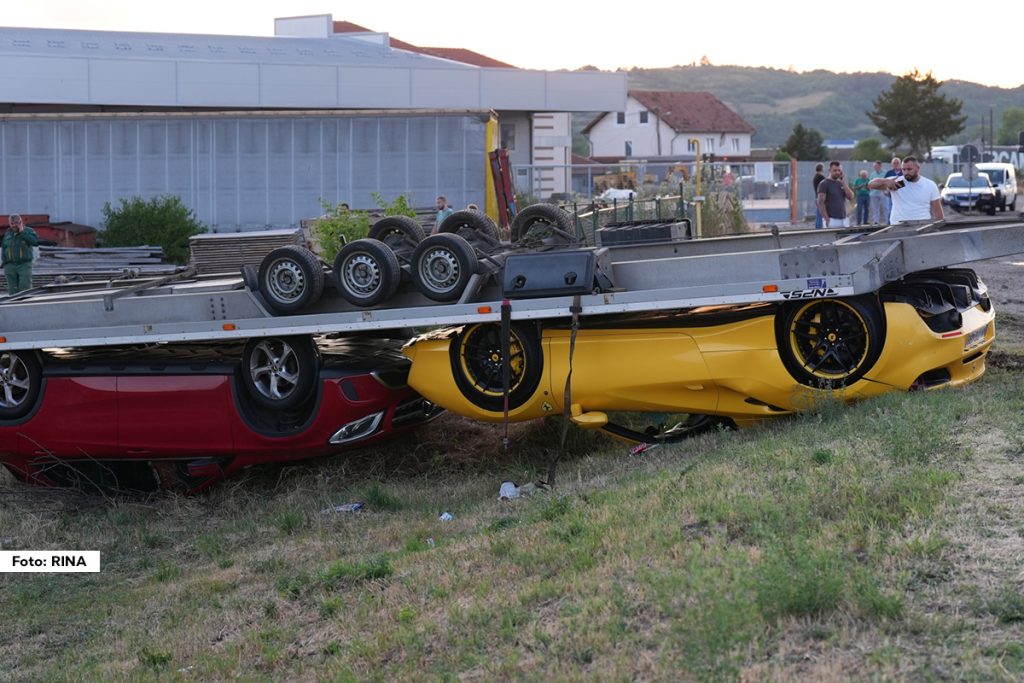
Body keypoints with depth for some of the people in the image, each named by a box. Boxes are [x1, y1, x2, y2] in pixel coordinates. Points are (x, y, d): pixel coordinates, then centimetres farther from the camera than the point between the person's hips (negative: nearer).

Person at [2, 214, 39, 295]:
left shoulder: (28, 231, 2)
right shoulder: (7, 233, 11)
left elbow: (35, 242, -16)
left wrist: (22, 232, -13)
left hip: (24, 265, -3)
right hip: (10, 266, 3)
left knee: (25, 289, -11)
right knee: (13, 291, 1)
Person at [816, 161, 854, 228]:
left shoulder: (841, 183, 16)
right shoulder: (824, 184, -3)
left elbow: (850, 197, 5)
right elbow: (820, 202, -9)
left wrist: (844, 183, -2)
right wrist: (827, 219, -16)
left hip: (844, 220, 6)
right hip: (832, 220, -6)